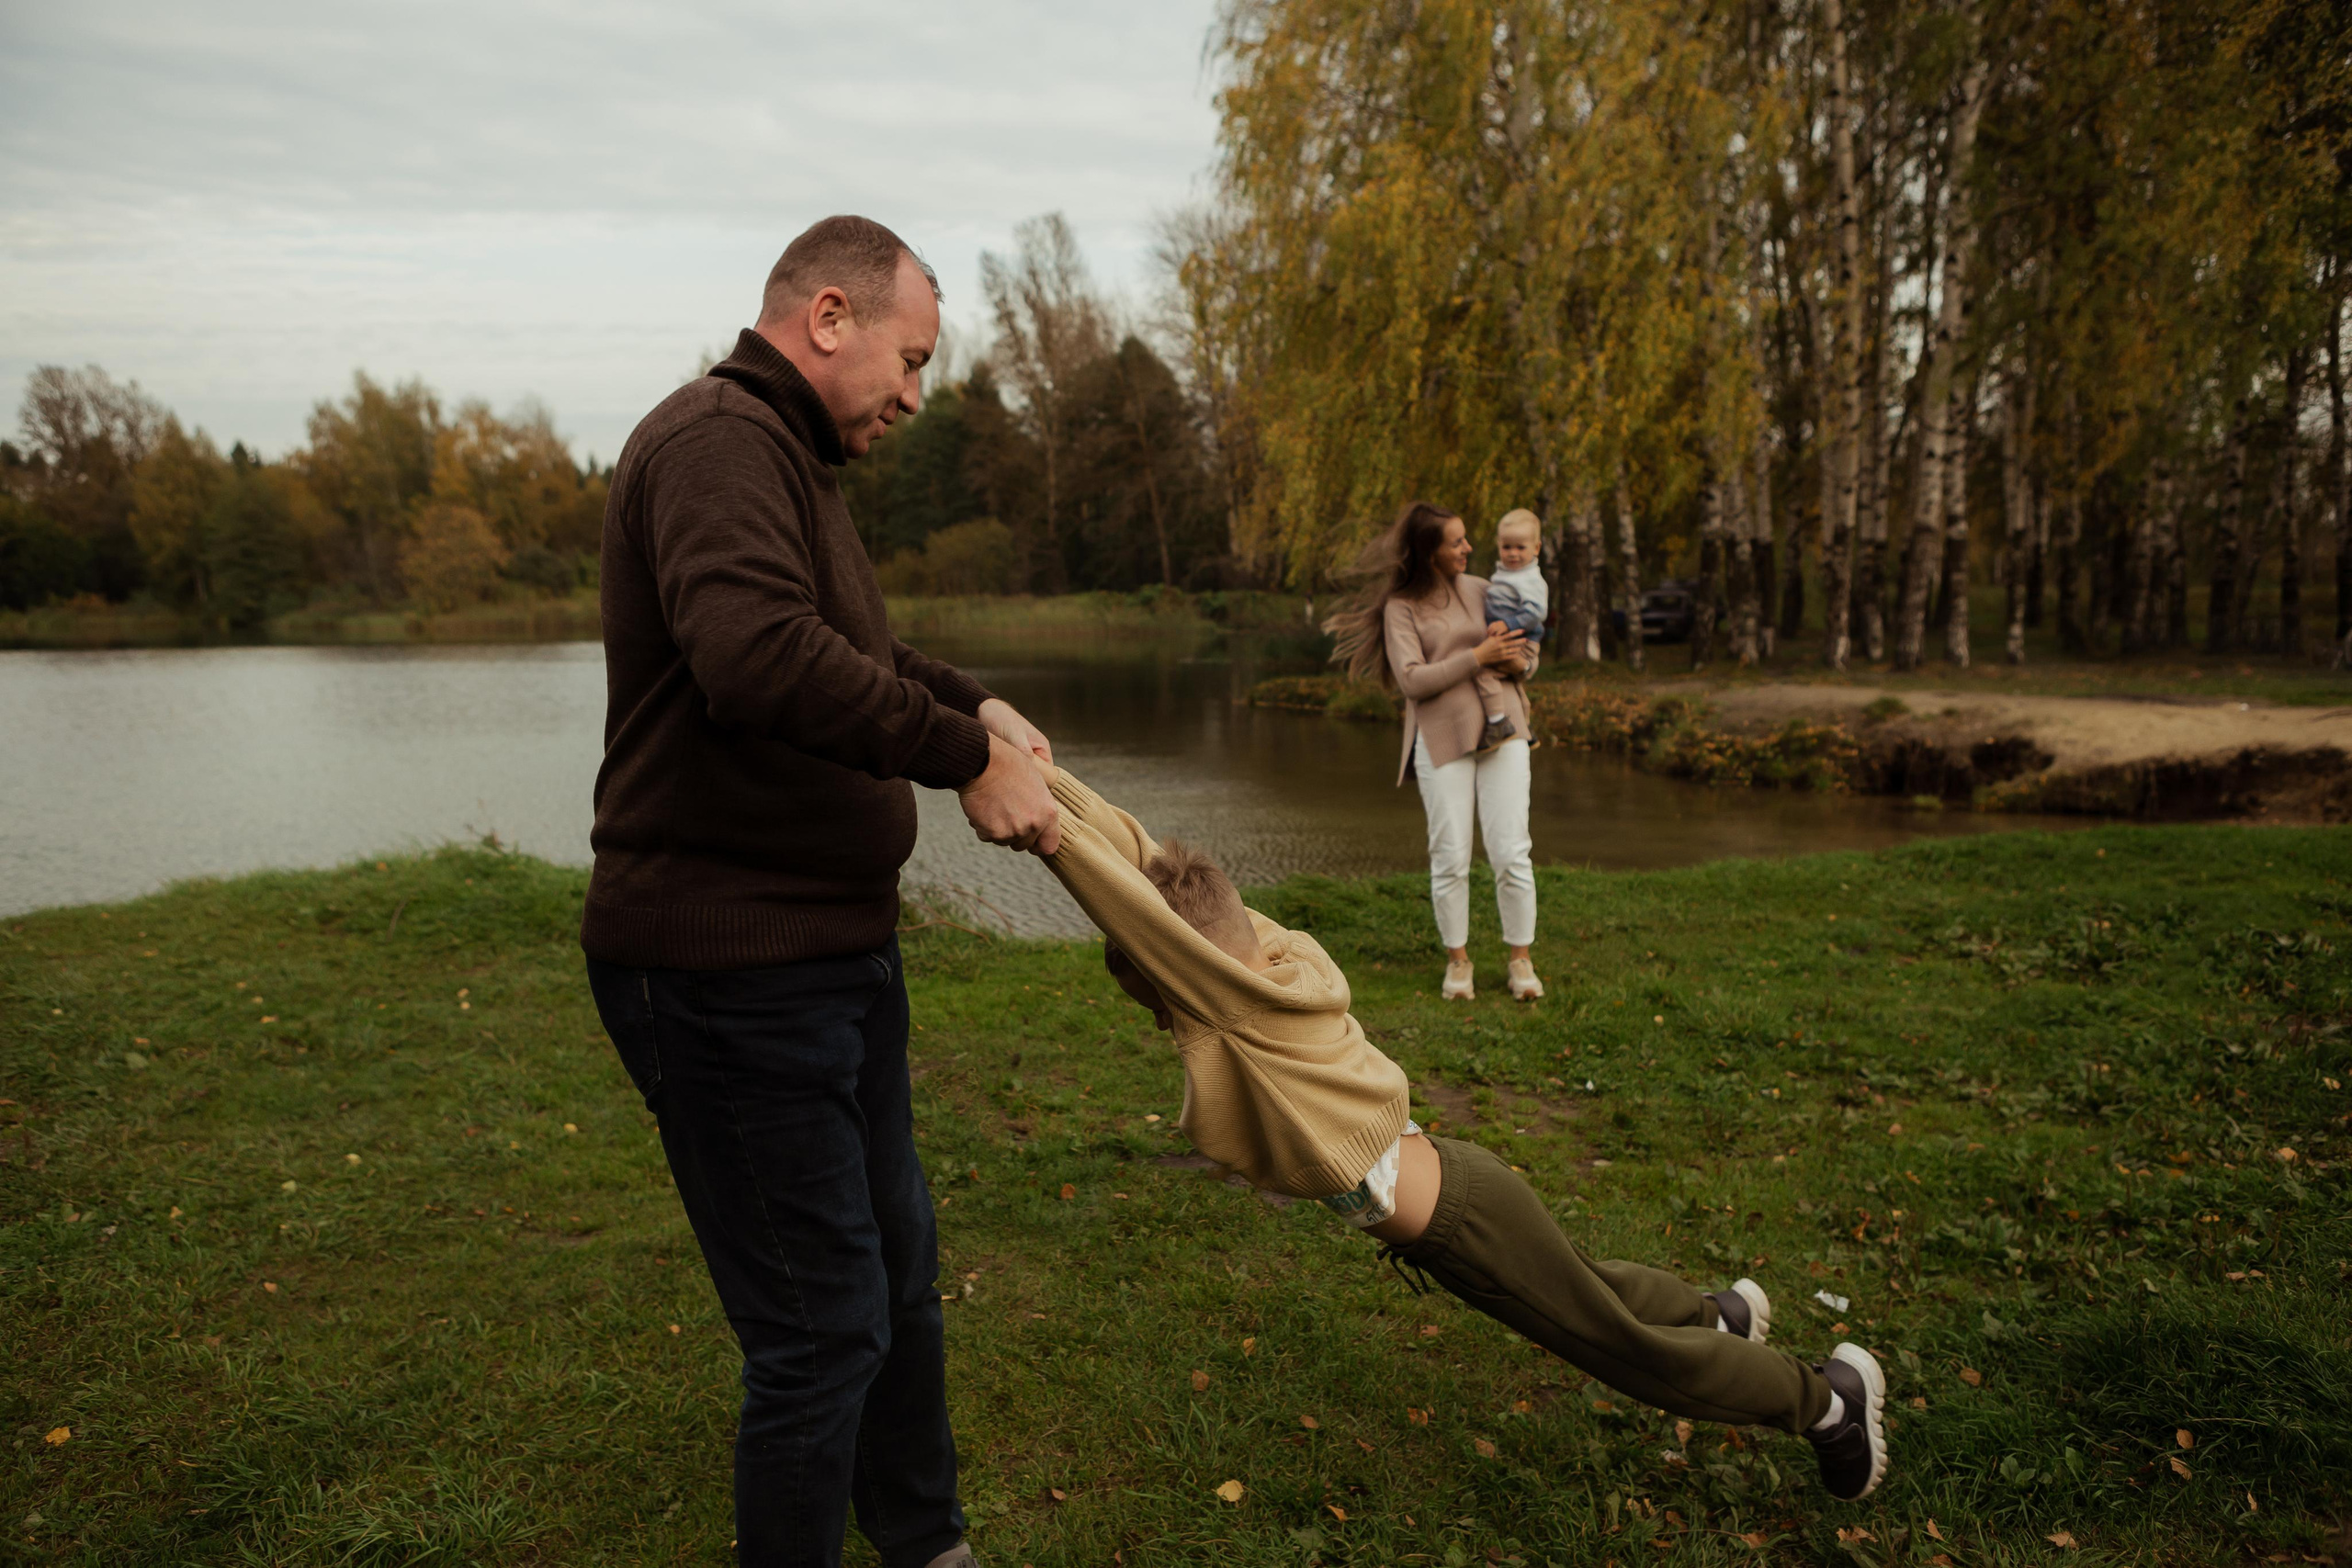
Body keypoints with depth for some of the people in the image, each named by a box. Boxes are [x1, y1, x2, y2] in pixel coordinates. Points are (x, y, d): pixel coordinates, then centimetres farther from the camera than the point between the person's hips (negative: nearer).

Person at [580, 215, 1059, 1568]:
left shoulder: (793, 459, 17)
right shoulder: (718, 441, -17)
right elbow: (762, 656, -35)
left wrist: (978, 705, 12)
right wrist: (964, 757, -26)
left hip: (834, 950, 11)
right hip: (732, 970, -11)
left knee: (900, 1265, 24)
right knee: (826, 1326, 0)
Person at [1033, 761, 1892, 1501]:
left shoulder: (1269, 1005, -32)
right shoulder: (1264, 955, -11)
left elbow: (1140, 914, -45)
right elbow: (1140, 859, -11)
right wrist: (1046, 780, -18)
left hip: (1464, 1224, -8)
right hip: (1432, 1215, 8)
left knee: (1632, 1353, 13)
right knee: (1589, 1290, 33)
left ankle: (1831, 1395, 34)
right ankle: (1718, 1315, 58)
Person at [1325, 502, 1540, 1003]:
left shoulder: (1481, 589, 11)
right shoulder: (1401, 607, -1)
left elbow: (1526, 648, 18)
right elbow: (1412, 679, -11)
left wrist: (1518, 661, -6)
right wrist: (1477, 657, -14)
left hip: (1502, 730, 3)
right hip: (1441, 738, -3)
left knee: (1511, 852, -1)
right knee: (1451, 858, 1)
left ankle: (1520, 960, 12)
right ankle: (1458, 960, 17)